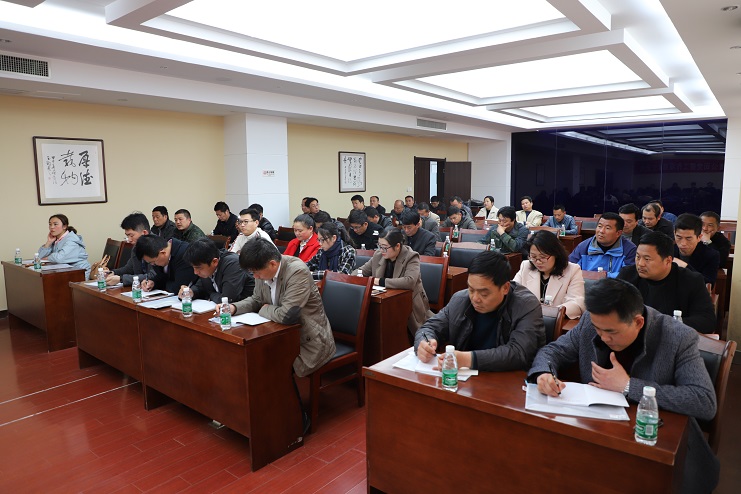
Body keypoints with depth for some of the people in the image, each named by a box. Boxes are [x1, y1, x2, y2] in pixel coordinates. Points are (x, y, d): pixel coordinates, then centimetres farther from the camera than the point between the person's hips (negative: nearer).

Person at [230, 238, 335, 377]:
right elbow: (257, 299, 14)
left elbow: (286, 315, -31)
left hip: (309, 341, -8)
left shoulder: (298, 271, -25)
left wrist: (264, 310, -11)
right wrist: (234, 307, -4)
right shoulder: (263, 270, -3)